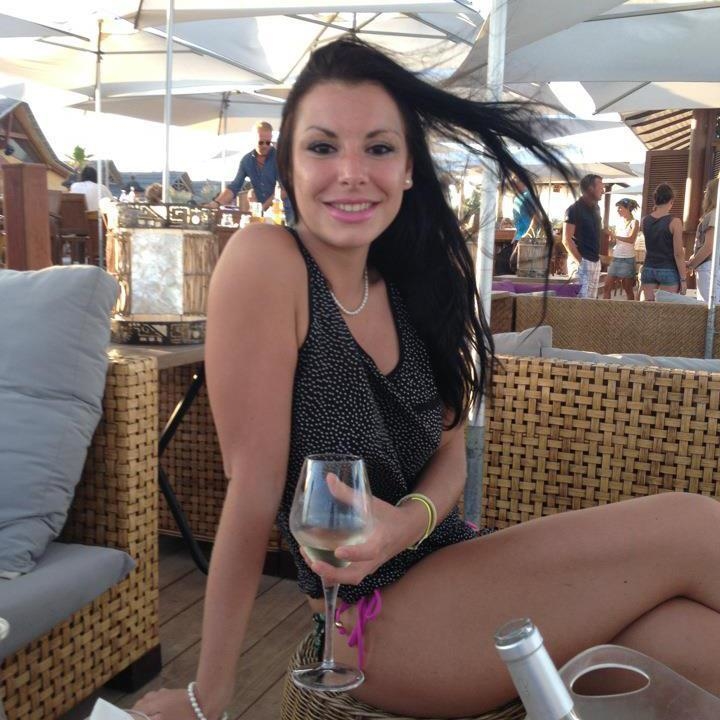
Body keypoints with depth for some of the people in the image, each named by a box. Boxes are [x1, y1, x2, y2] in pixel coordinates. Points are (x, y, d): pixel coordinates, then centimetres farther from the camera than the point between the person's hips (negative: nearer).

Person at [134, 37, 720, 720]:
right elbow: (253, 484, -18)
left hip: (454, 566, 6)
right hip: (379, 621, -5)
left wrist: (410, 522, -18)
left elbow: (449, 454, 4)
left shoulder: (418, 279, 3)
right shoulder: (264, 262, -16)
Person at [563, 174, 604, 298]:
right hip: (582, 262, -8)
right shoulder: (574, 209, -11)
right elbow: (566, 240, -15)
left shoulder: (595, 208, 13)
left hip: (595, 261, 8)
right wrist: (579, 261, -17)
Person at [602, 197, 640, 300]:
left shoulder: (634, 222, -4)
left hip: (627, 260, -6)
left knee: (628, 290, 2)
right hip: (616, 259, 6)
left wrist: (614, 235, -21)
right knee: (606, 288, 1)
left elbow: (631, 239, -20)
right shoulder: (621, 223, 14)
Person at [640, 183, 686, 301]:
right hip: (668, 271, -4)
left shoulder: (645, 221, 2)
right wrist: (683, 279, -5)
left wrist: (655, 211, 17)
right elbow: (678, 254, -11)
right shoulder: (674, 222, -11)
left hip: (648, 269, 4)